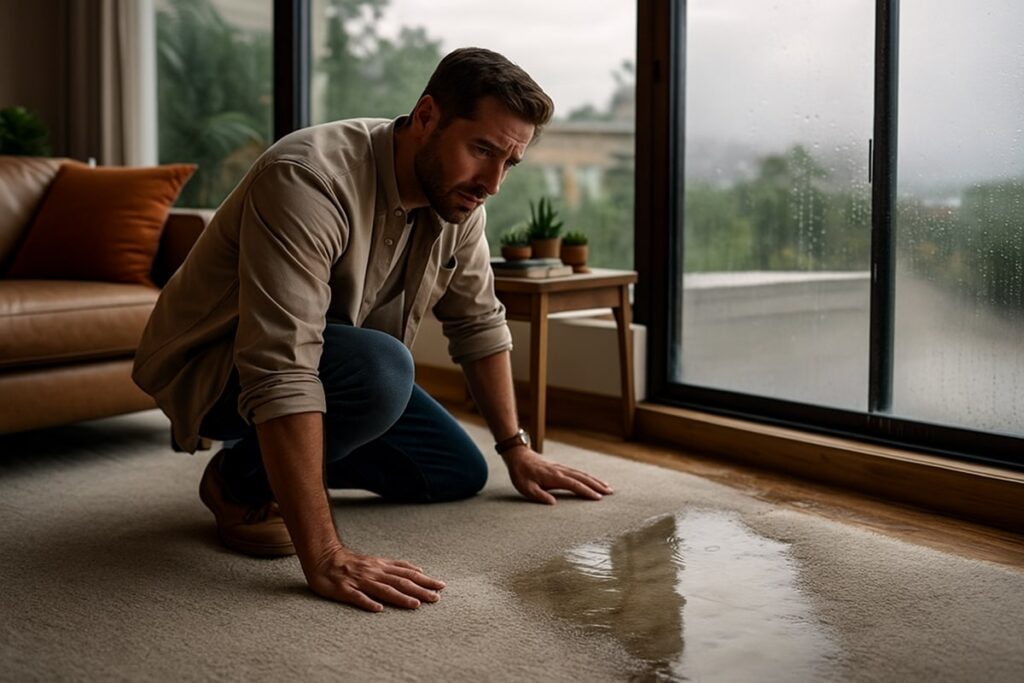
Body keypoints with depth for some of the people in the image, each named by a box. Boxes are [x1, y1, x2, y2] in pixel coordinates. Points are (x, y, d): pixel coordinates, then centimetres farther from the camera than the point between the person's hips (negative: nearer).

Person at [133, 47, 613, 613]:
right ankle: (243, 480, -9)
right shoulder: (309, 180, -35)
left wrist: (517, 450, 6)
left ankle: (285, 461, 16)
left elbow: (478, 323, 6)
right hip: (211, 367, -8)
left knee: (461, 473, 3)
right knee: (381, 369, -35)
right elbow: (280, 372, -43)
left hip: (327, 359, 8)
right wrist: (324, 559, -47)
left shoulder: (458, 197, -9)